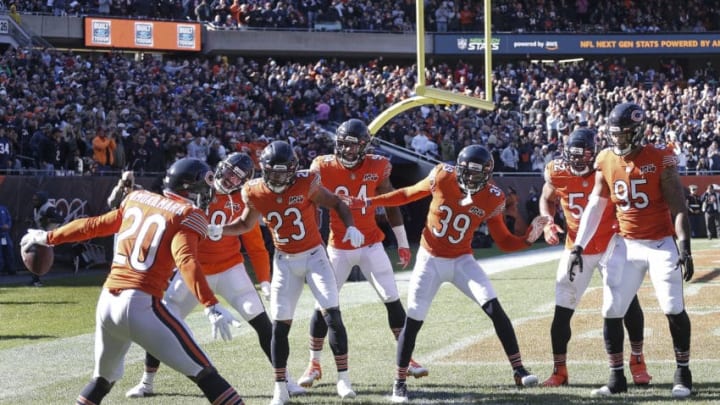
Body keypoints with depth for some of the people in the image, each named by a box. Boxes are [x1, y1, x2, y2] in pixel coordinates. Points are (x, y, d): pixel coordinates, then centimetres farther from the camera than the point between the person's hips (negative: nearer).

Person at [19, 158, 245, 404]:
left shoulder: (136, 199, 18)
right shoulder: (188, 215, 0)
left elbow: (94, 225, 28)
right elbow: (186, 262, -17)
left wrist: (48, 237, 43)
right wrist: (211, 306, -26)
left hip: (107, 301, 7)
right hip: (141, 304, -6)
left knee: (103, 379, 26)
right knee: (203, 373, -4)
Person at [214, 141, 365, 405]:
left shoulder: (306, 185, -17)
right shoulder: (256, 194, -9)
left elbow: (336, 204, -5)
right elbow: (246, 224, 10)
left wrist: (350, 227, -22)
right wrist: (219, 230, -6)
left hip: (314, 255, -2)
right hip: (285, 262, 2)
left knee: (332, 315, -12)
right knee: (280, 325, 0)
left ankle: (343, 379, -2)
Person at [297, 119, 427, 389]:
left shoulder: (376, 167, -6)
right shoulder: (324, 169, -11)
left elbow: (391, 206, 6)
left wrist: (403, 243, 8)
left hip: (371, 245, 1)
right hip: (339, 249, -1)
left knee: (392, 300, 0)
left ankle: (407, 359, 10)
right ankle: (314, 365, 13)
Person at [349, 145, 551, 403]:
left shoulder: (491, 199, -12)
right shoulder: (442, 178, -16)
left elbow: (504, 241, -4)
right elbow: (408, 195, 0)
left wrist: (528, 239, -22)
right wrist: (368, 202, -1)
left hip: (461, 261, 1)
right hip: (430, 259, -1)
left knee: (495, 309, -15)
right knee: (413, 322, -4)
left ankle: (519, 371, -10)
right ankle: (400, 382, 11)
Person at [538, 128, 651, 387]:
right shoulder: (557, 173, -10)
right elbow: (547, 200, 9)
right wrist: (548, 223, -7)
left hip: (611, 246, -1)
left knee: (629, 302, -3)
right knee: (562, 310, -2)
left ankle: (637, 361, 16)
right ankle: (559, 371, 10)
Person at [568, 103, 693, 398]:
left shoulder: (659, 158, -12)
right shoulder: (606, 162, 1)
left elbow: (678, 207, -11)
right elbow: (594, 207, 7)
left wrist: (684, 248, -18)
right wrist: (578, 247, 3)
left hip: (661, 243, -4)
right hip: (626, 245, 4)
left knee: (674, 310, -7)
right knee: (611, 312, 1)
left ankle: (683, 375, 8)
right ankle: (616, 378, 11)